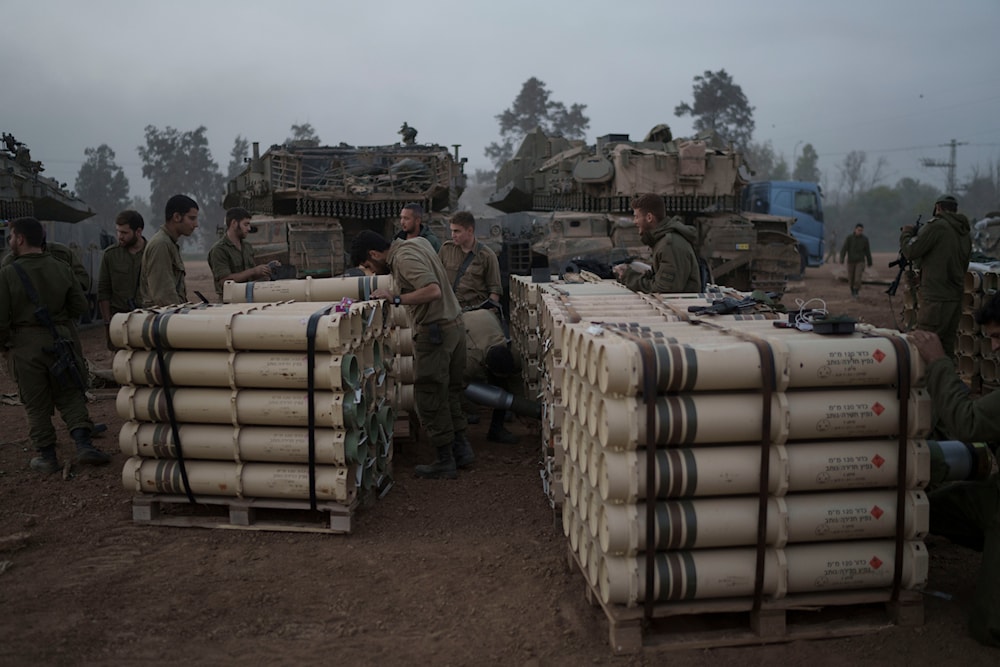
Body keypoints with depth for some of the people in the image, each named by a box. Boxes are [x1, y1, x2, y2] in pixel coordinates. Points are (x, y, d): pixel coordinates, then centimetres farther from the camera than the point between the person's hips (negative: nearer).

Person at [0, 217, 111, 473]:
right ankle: (83, 444, -1)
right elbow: (80, 305, 7)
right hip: (59, 342, 3)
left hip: (25, 347, -3)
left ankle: (47, 456, 13)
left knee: (36, 405, 7)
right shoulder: (61, 269, 1)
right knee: (70, 396, 12)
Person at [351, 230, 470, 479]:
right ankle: (461, 447, 25)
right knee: (450, 393, 18)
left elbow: (433, 291, -30)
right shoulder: (416, 243, 11)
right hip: (455, 326, 10)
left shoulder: (404, 258, -17)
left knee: (430, 398, 1)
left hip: (435, 332, -9)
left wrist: (395, 299, -23)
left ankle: (445, 462, 9)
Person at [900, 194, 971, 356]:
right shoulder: (966, 234, 14)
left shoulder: (936, 226, -10)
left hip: (935, 299, -8)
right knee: (947, 346, 13)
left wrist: (906, 233, 9)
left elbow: (910, 251, -11)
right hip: (956, 298, 8)